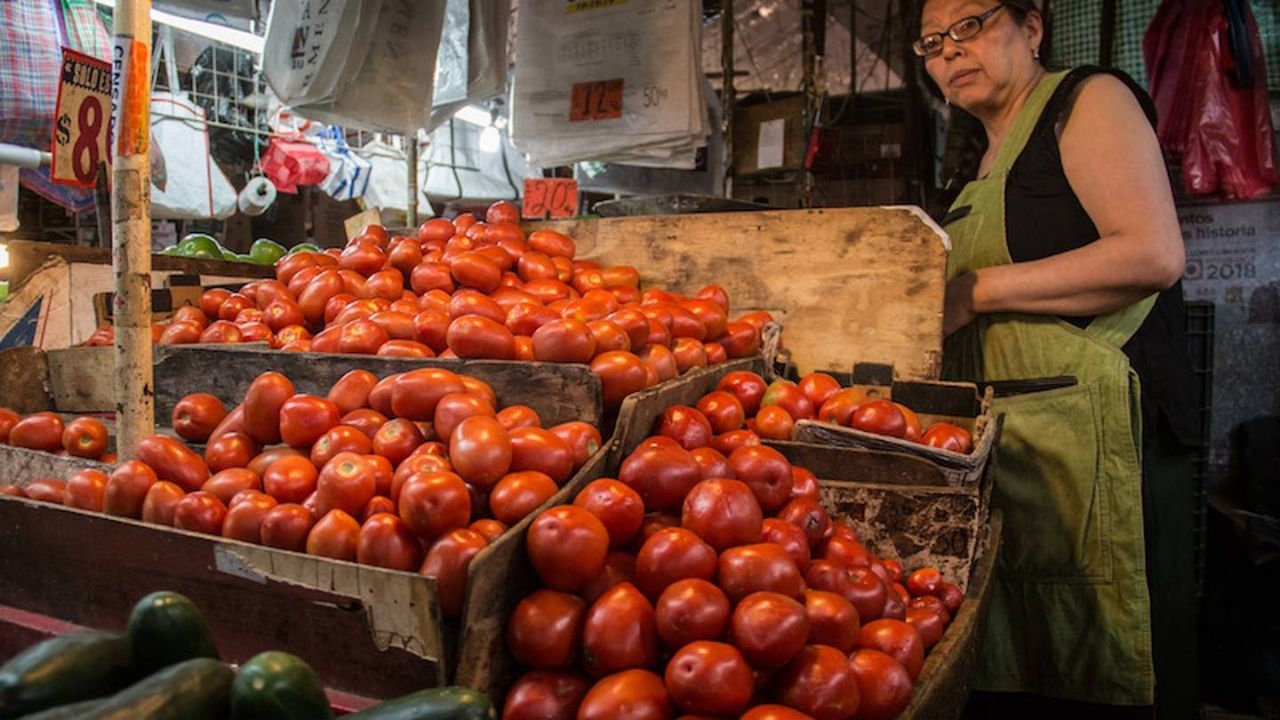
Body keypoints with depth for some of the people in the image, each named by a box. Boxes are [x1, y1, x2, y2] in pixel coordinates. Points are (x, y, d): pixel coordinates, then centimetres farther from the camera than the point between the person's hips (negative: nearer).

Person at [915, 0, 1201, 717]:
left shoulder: (1089, 97, -1)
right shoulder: (991, 161, 22)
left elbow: (1154, 254, -16)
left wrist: (979, 291, -13)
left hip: (1092, 431, -8)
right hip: (1006, 435, 8)